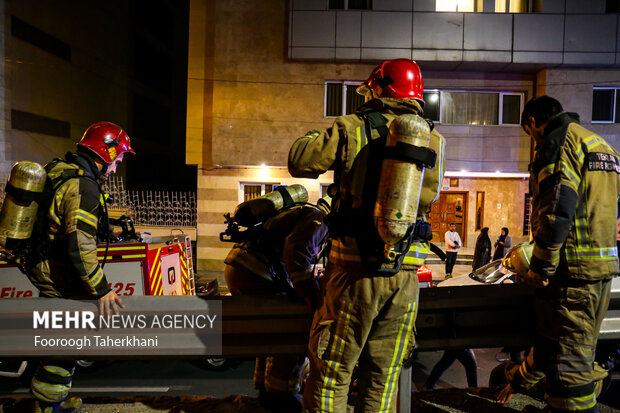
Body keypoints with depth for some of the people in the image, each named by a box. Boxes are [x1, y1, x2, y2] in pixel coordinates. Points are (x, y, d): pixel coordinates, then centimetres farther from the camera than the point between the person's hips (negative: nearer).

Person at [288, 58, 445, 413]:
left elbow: (299, 162, -1)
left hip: (356, 266, -3)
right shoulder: (433, 141, 6)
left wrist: (315, 136, 17)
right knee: (384, 375, 17)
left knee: (333, 370, 11)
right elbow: (431, 195, 15)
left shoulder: (352, 128, -4)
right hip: (406, 270, 4)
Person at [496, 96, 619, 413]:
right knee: (552, 337, 26)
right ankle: (522, 381, 48)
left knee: (568, 362, -3)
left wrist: (541, 267, -15)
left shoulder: (559, 140, -9)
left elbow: (556, 210, -21)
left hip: (571, 268, -10)